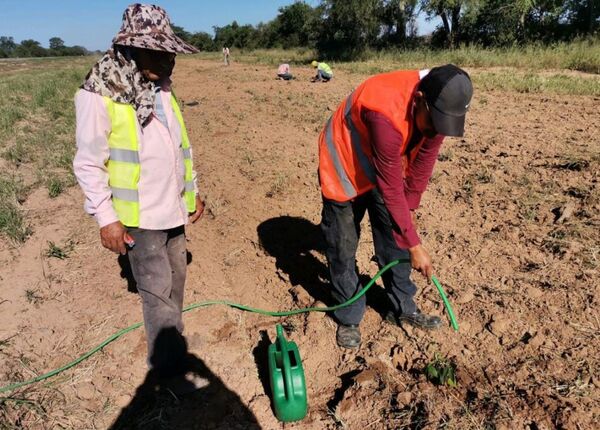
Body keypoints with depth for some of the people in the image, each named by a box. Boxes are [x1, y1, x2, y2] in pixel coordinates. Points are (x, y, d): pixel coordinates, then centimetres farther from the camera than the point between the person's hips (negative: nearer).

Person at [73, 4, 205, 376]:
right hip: (139, 216, -7)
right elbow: (88, 164, -13)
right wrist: (106, 218, -14)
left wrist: (193, 191, 16)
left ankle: (170, 344, 37)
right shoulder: (99, 95, -15)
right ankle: (171, 366, 14)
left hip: (173, 208, 7)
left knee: (176, 279, 17)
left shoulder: (161, 88, 6)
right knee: (158, 292, -2)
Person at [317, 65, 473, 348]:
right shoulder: (387, 114, -40)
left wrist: (410, 208, -2)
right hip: (343, 169, -6)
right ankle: (348, 318, 19)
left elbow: (423, 160, -5)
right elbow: (391, 187, -34)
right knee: (343, 250, 0)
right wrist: (415, 245, -27)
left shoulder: (436, 107, -18)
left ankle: (403, 309, 26)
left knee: (395, 240, 9)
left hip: (386, 167, 6)